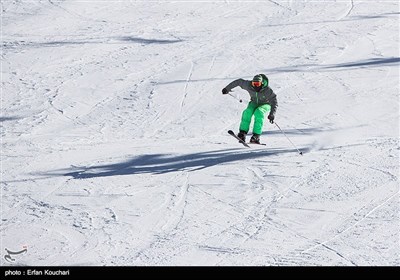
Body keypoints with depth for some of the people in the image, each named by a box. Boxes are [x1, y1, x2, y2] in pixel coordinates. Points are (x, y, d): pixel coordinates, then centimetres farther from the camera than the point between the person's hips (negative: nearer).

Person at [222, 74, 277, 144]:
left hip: (265, 105, -3)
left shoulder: (267, 90, -31)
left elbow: (274, 102, -26)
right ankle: (242, 133, -29)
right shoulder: (249, 85, -24)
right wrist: (227, 88, -1)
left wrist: (272, 114, -39)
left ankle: (256, 136, -35)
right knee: (248, 112, -27)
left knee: (258, 112, -33)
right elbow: (239, 82, -8)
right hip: (254, 103, 3)